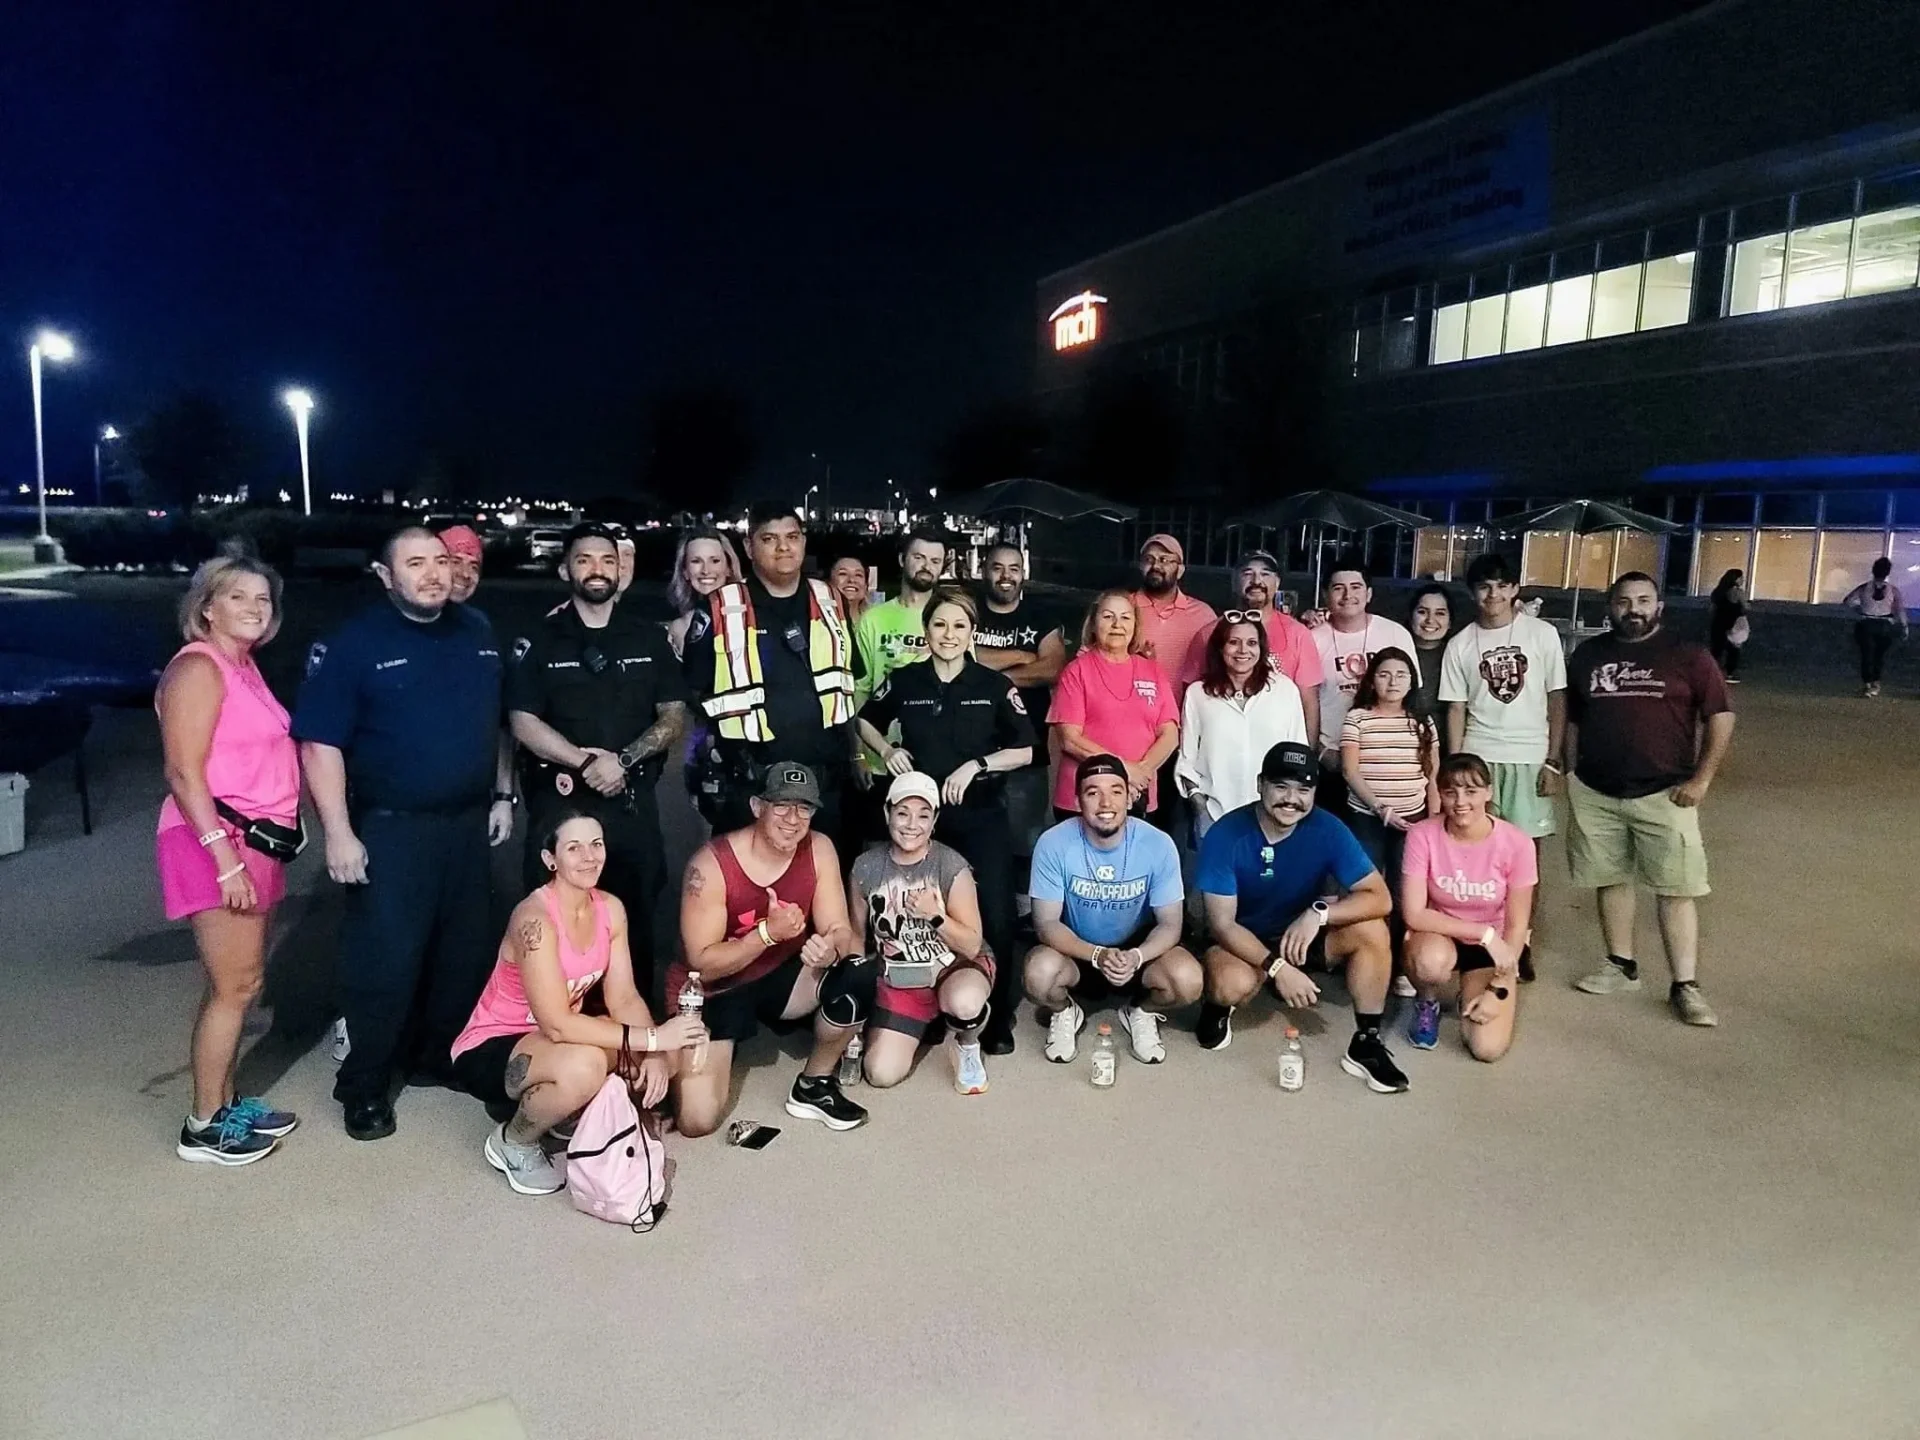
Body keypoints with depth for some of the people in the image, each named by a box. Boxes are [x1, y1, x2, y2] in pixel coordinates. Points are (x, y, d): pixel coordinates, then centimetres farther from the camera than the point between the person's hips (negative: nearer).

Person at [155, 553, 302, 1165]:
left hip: (256, 840, 9)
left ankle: (226, 1100, 24)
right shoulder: (198, 667, -13)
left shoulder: (244, 666, 14)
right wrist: (225, 857, -23)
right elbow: (184, 774, -18)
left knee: (241, 982, 13)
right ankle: (203, 1127, 8)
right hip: (215, 841, -9)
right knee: (234, 987, -4)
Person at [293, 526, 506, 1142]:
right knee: (384, 960, -2)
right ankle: (364, 1085, 15)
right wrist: (339, 833, -16)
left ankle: (438, 1057, 33)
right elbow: (320, 743, -11)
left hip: (467, 822, 5)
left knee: (465, 950, 14)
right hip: (391, 829, -5)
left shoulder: (477, 632, 8)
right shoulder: (352, 643, -8)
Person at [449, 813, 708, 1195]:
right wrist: (651, 1039, -33)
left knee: (668, 1056, -10)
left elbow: (624, 998, -6)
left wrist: (655, 1054, -24)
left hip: (548, 1040, 7)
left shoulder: (610, 908, -6)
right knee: (584, 1066, -37)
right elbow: (557, 1024, -33)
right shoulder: (534, 919, -29)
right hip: (488, 1050, -7)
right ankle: (512, 1141, -6)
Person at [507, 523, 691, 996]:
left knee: (635, 923, 8)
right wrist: (586, 762, -15)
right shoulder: (539, 641, 4)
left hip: (633, 802, 2)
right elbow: (523, 723, -4)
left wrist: (624, 759, -11)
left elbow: (675, 717, 5)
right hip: (560, 802, -1)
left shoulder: (649, 638, 9)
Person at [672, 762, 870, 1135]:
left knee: (858, 975, -25)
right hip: (713, 991, -4)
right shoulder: (711, 864, -25)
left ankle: (814, 1085, 0)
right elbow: (703, 964, -22)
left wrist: (830, 948, -37)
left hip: (781, 977, 4)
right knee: (697, 1121, -16)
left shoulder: (819, 850, -12)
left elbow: (840, 931, -12)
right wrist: (767, 933, -36)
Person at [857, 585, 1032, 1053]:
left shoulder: (995, 686, -3)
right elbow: (866, 721, 17)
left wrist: (976, 765, -14)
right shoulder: (904, 681, 0)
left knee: (996, 917, -4)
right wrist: (886, 750, -3)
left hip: (982, 818, -1)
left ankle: (999, 1015, 15)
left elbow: (1025, 751, -1)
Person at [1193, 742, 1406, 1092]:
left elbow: (1379, 899, -18)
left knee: (1371, 931, -23)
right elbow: (1222, 924, -22)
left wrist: (1319, 913, -35)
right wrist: (1276, 966, -34)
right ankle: (1217, 1009, 2)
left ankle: (1366, 1043, -9)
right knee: (1234, 984, -36)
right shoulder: (1225, 836, -23)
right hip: (1241, 941, -3)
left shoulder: (1328, 830, -16)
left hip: (1302, 935, 3)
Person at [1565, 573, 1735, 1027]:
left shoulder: (1687, 657, -2)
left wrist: (1701, 779, -9)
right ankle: (1621, 966, 25)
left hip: (1664, 794, -3)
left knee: (1677, 889, -3)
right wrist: (1573, 777, 9)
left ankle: (1685, 987, 1)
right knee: (1610, 880, 12)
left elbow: (1720, 717, -3)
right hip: (1595, 793, 3)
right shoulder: (1587, 656, 8)